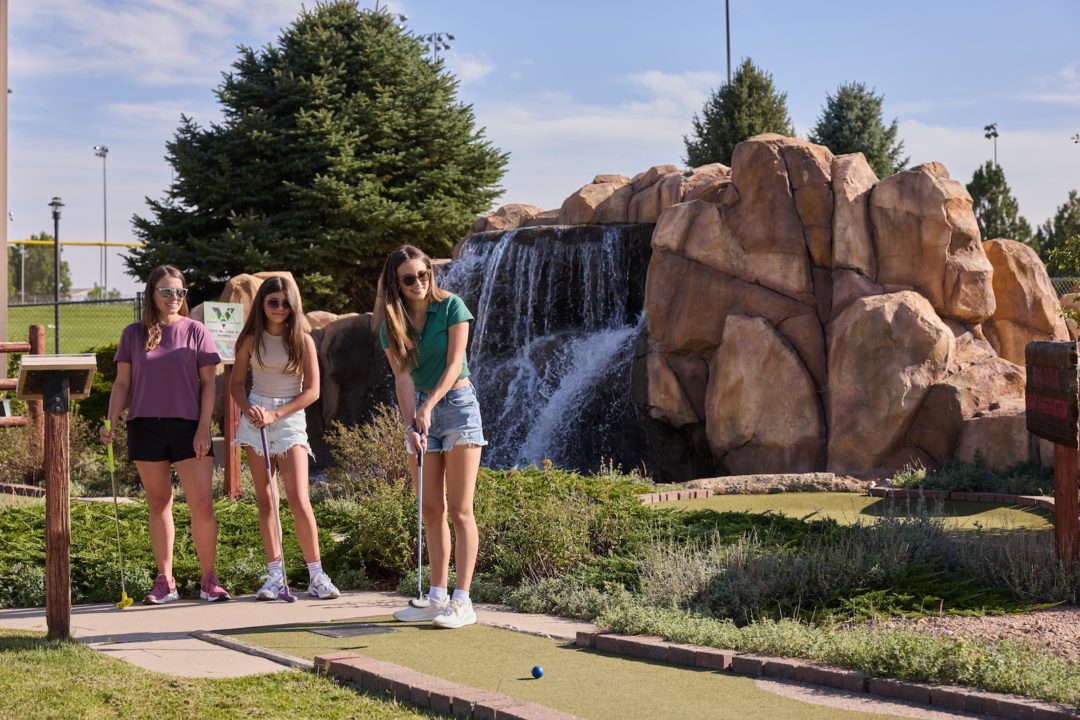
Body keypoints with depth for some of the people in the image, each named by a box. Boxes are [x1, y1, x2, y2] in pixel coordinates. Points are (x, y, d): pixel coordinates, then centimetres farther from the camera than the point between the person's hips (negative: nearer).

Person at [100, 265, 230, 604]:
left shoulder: (195, 331, 4)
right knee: (158, 505, 7)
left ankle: (209, 579, 5)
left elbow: (208, 383, 2)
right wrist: (111, 423, -3)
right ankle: (164, 582, 13)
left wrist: (204, 428, -6)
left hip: (188, 427, -2)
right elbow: (122, 384, 9)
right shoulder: (133, 334, 8)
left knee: (202, 505, -6)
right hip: (145, 427, 2)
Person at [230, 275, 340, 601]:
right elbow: (236, 383, 11)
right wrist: (248, 409, -9)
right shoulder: (251, 340, 5)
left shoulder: (303, 341, -2)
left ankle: (316, 575, -6)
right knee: (265, 500, 2)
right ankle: (275, 574, 4)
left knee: (299, 500, -12)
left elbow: (312, 391, -4)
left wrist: (275, 415, -12)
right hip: (256, 419, 3)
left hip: (290, 419, -2)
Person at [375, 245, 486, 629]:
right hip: (419, 410, 4)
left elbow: (455, 363, -13)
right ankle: (437, 596, 10)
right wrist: (410, 426, -18)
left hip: (456, 402, -4)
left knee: (459, 509, -7)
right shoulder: (390, 322, 2)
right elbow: (402, 376, -6)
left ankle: (462, 601, -9)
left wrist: (429, 405, -24)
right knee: (431, 510, 5)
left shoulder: (450, 306, -8)